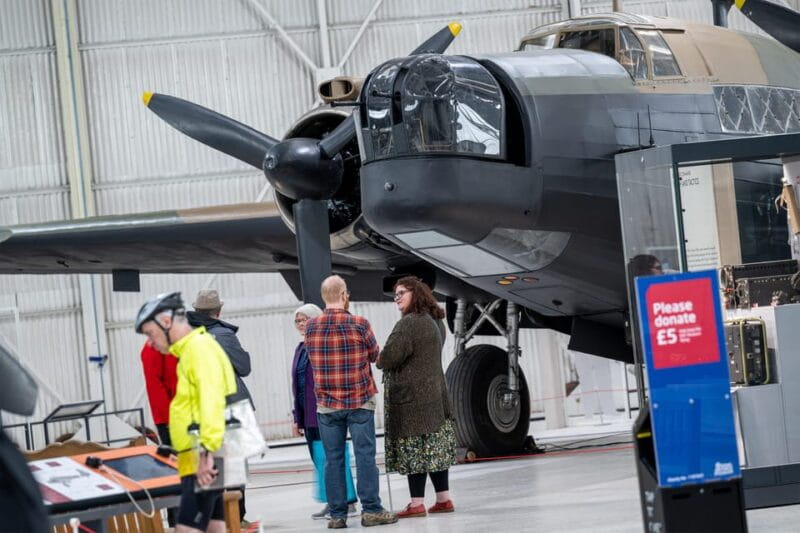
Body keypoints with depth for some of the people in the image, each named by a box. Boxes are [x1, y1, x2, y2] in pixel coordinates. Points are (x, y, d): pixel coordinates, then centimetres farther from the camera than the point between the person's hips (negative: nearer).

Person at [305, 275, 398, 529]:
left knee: (333, 459, 4)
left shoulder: (311, 327, -1)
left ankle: (337, 514, 5)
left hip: (327, 404, 2)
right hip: (360, 402, -2)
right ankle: (371, 510, 0)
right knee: (365, 456, 1)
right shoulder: (359, 324, -8)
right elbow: (374, 355, 4)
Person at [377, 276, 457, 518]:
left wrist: (379, 360, 3)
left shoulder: (409, 324, -16)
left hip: (411, 396, -9)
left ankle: (417, 503, -5)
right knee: (435, 449, 11)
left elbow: (389, 357, -21)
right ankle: (443, 499, 13)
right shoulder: (435, 322, 15)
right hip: (435, 394, 9)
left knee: (414, 450, -6)